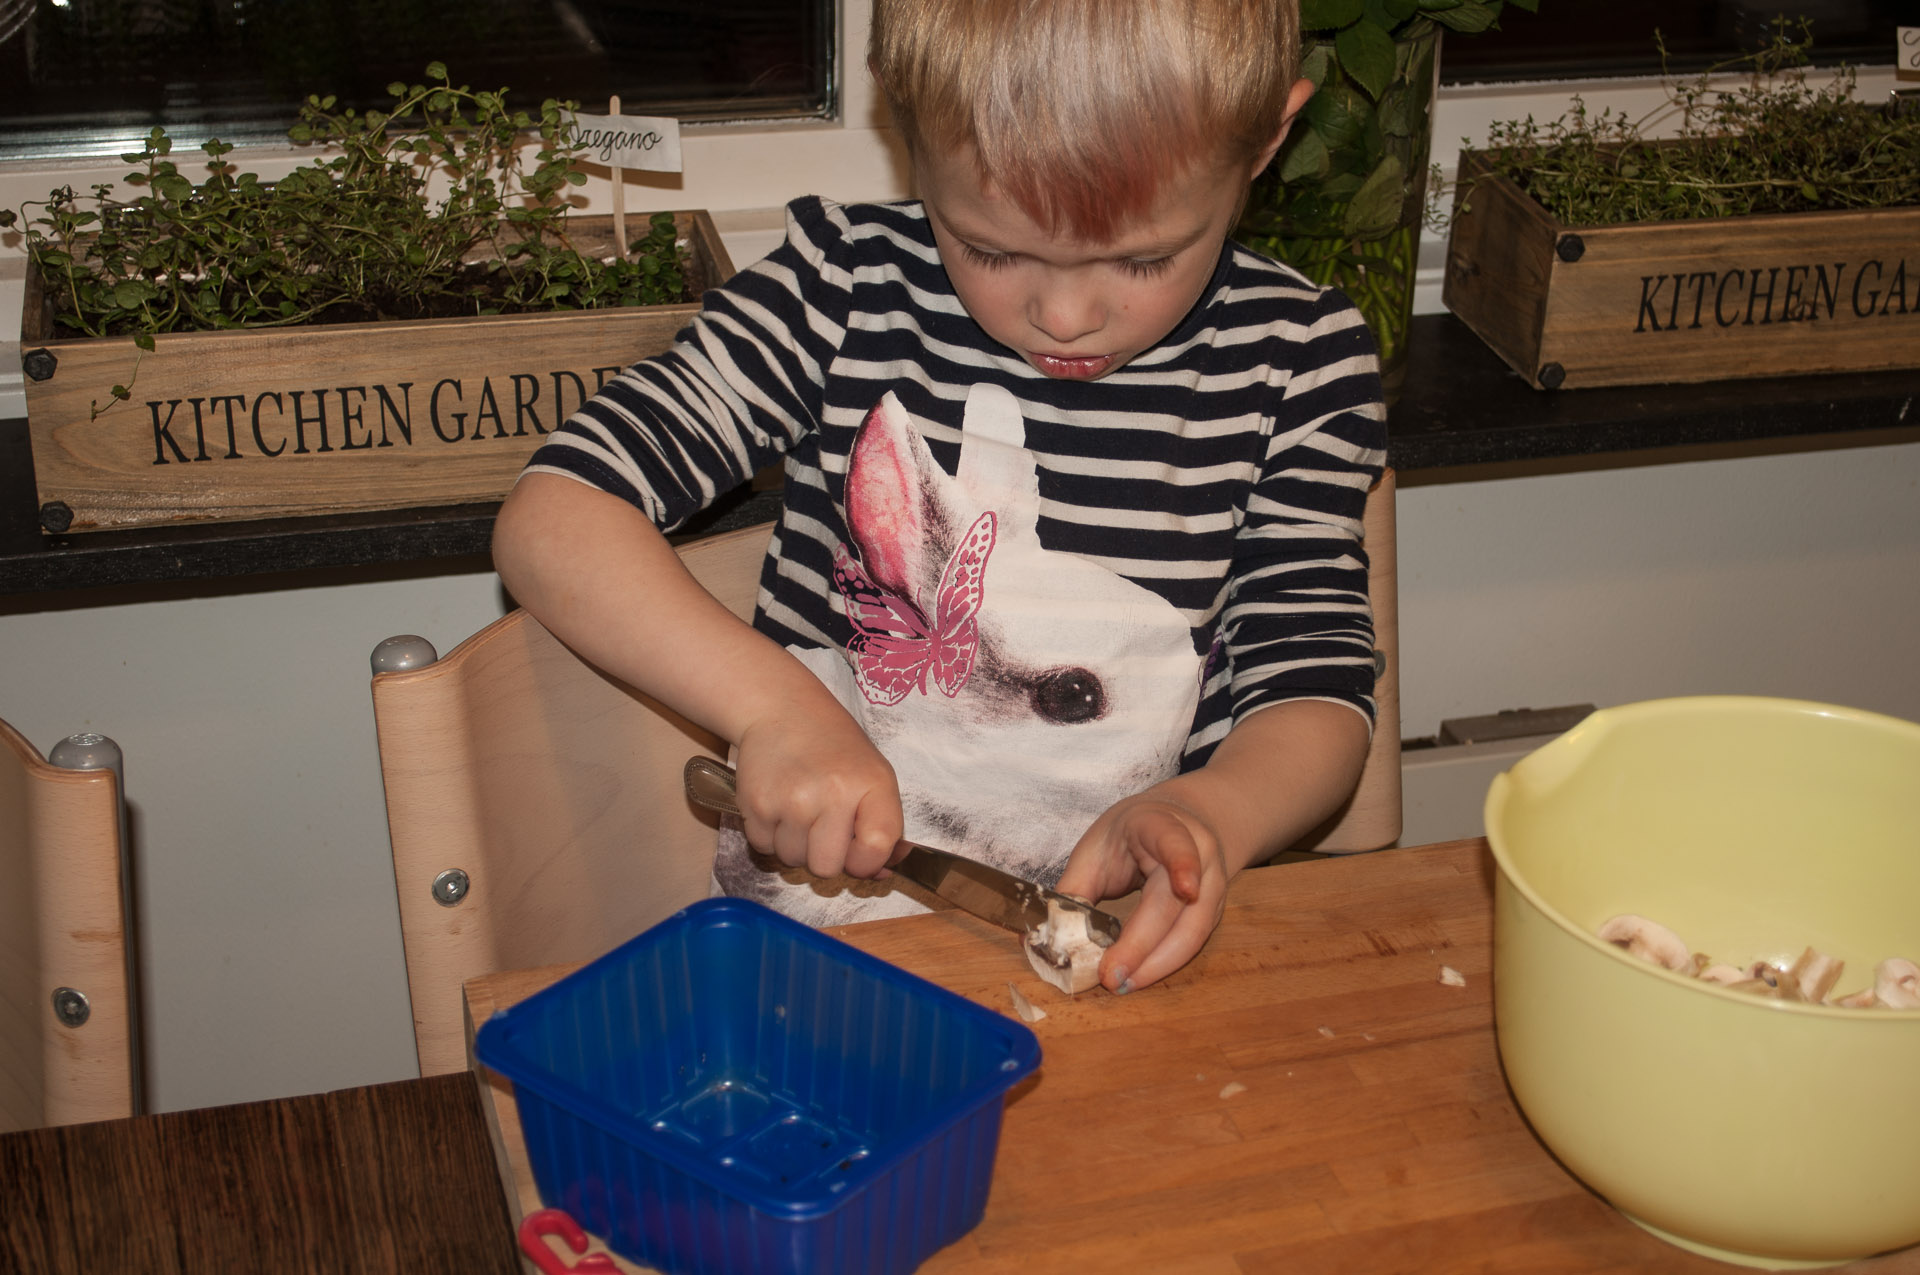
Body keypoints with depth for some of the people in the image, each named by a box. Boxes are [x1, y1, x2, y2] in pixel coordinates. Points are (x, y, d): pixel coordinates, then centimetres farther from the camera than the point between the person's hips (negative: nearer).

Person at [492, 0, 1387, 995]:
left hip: (1134, 947, 1)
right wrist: (771, 700, -27)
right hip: (826, 908, 0)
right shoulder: (844, 292, -7)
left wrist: (1210, 814, -26)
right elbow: (552, 518, -11)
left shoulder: (1297, 362, -4)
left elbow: (1315, 697, -3)